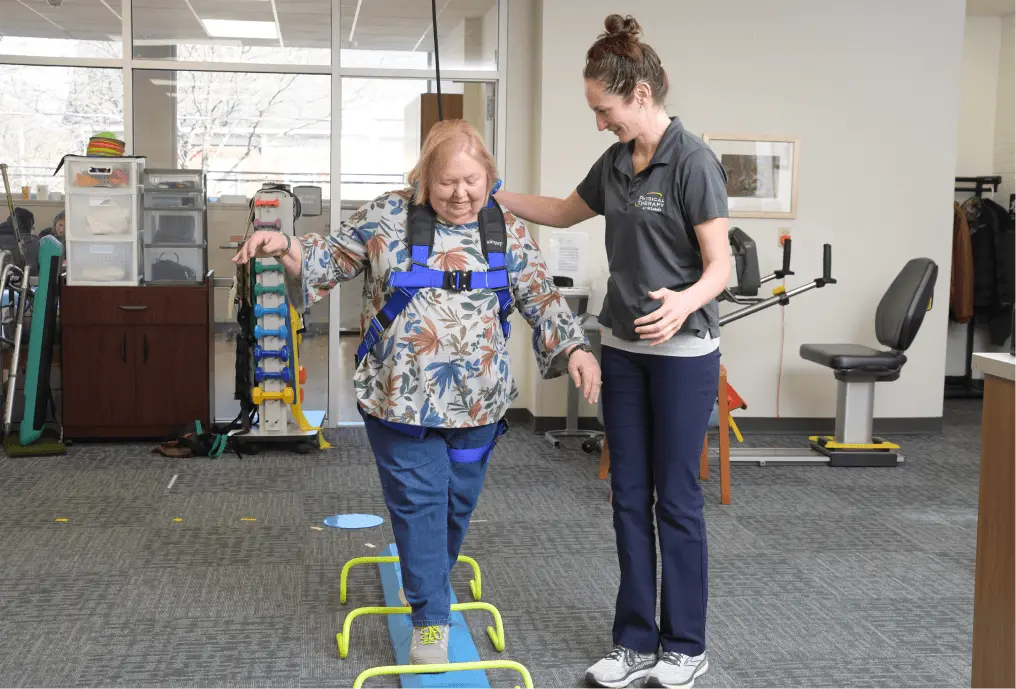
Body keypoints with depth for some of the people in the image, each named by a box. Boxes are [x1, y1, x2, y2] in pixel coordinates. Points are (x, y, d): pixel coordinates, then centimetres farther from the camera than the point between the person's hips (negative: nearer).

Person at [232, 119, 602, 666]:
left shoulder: (507, 231, 3)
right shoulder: (389, 217, -5)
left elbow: (542, 300, 6)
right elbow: (331, 258, 1)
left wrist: (573, 348, -8)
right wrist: (286, 248, -17)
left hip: (477, 400, 3)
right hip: (401, 396, -3)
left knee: (458, 501, 16)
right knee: (418, 503, -1)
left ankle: (428, 576, 43)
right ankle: (431, 620, 11)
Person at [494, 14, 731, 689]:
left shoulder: (692, 161, -15)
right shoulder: (615, 163, 7)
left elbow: (720, 265, -17)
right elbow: (564, 212, 25)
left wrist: (686, 301, -37)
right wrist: (495, 194, 19)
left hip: (683, 351, -7)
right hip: (624, 348, 7)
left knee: (676, 498, 1)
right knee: (629, 497, 9)